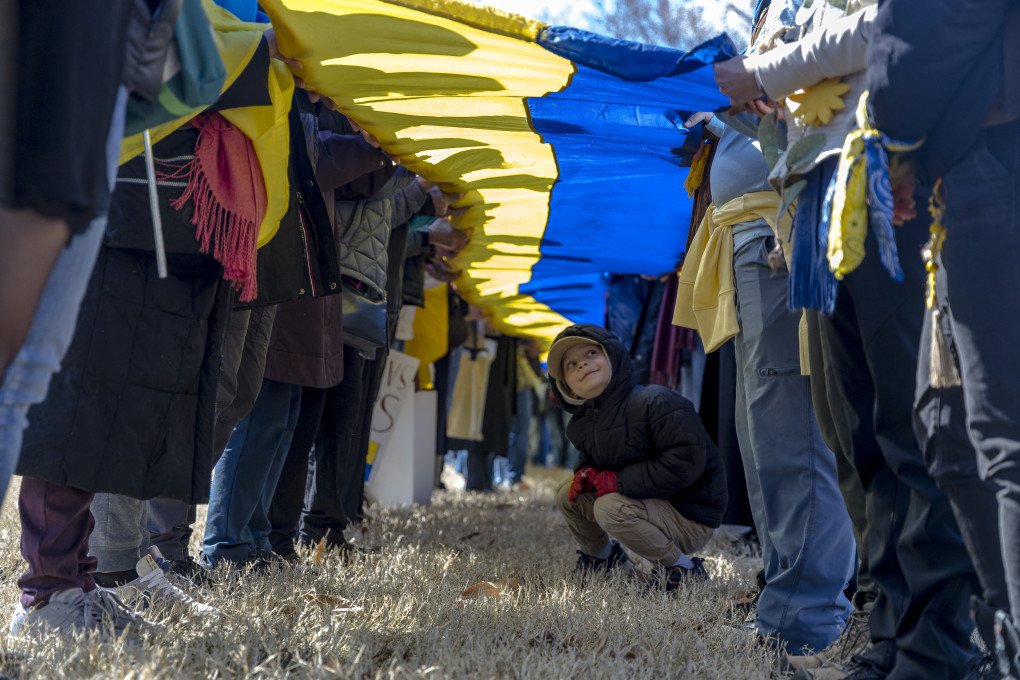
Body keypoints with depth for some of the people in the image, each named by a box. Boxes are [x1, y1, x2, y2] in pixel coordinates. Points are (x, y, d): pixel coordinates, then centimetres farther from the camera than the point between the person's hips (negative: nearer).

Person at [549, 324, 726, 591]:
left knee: (609, 508, -30)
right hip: (650, 504, 8)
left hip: (691, 520, -8)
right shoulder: (581, 425, 5)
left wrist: (618, 480, -27)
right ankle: (603, 556, 29)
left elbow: (686, 462, -31)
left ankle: (683, 568, -11)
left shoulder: (655, 402, -23)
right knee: (567, 495, 3)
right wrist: (586, 474, -6)